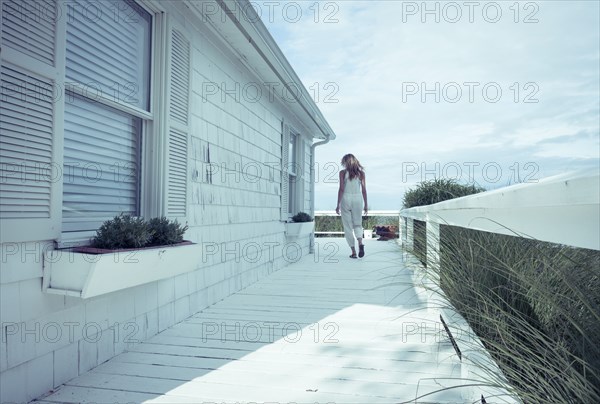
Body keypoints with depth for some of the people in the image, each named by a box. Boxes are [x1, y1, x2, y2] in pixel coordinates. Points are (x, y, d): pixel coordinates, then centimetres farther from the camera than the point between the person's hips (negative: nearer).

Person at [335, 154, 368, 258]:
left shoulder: (343, 173, -3)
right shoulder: (361, 173, 4)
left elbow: (341, 189, -7)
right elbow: (364, 190, 3)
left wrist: (338, 205, -4)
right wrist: (366, 205, 9)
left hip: (346, 199, -2)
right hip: (358, 199, 2)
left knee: (348, 226, 7)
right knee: (357, 224, 14)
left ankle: (353, 252, 6)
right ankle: (360, 243, -15)